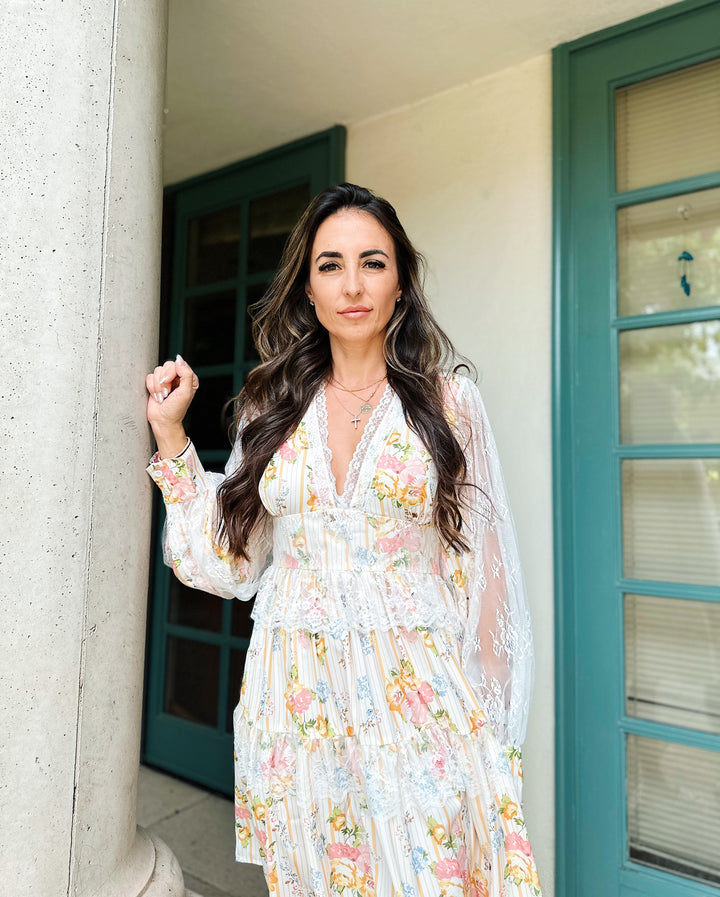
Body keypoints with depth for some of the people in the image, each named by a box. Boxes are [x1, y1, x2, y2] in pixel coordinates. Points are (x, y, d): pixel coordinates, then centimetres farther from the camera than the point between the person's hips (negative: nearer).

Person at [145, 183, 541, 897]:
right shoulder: (272, 405, 3)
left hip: (417, 691, -1)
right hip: (296, 698, 2)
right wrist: (169, 433, 3)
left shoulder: (448, 399, -3)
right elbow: (226, 561, 5)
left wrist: (487, 714, -1)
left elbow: (480, 563, 0)